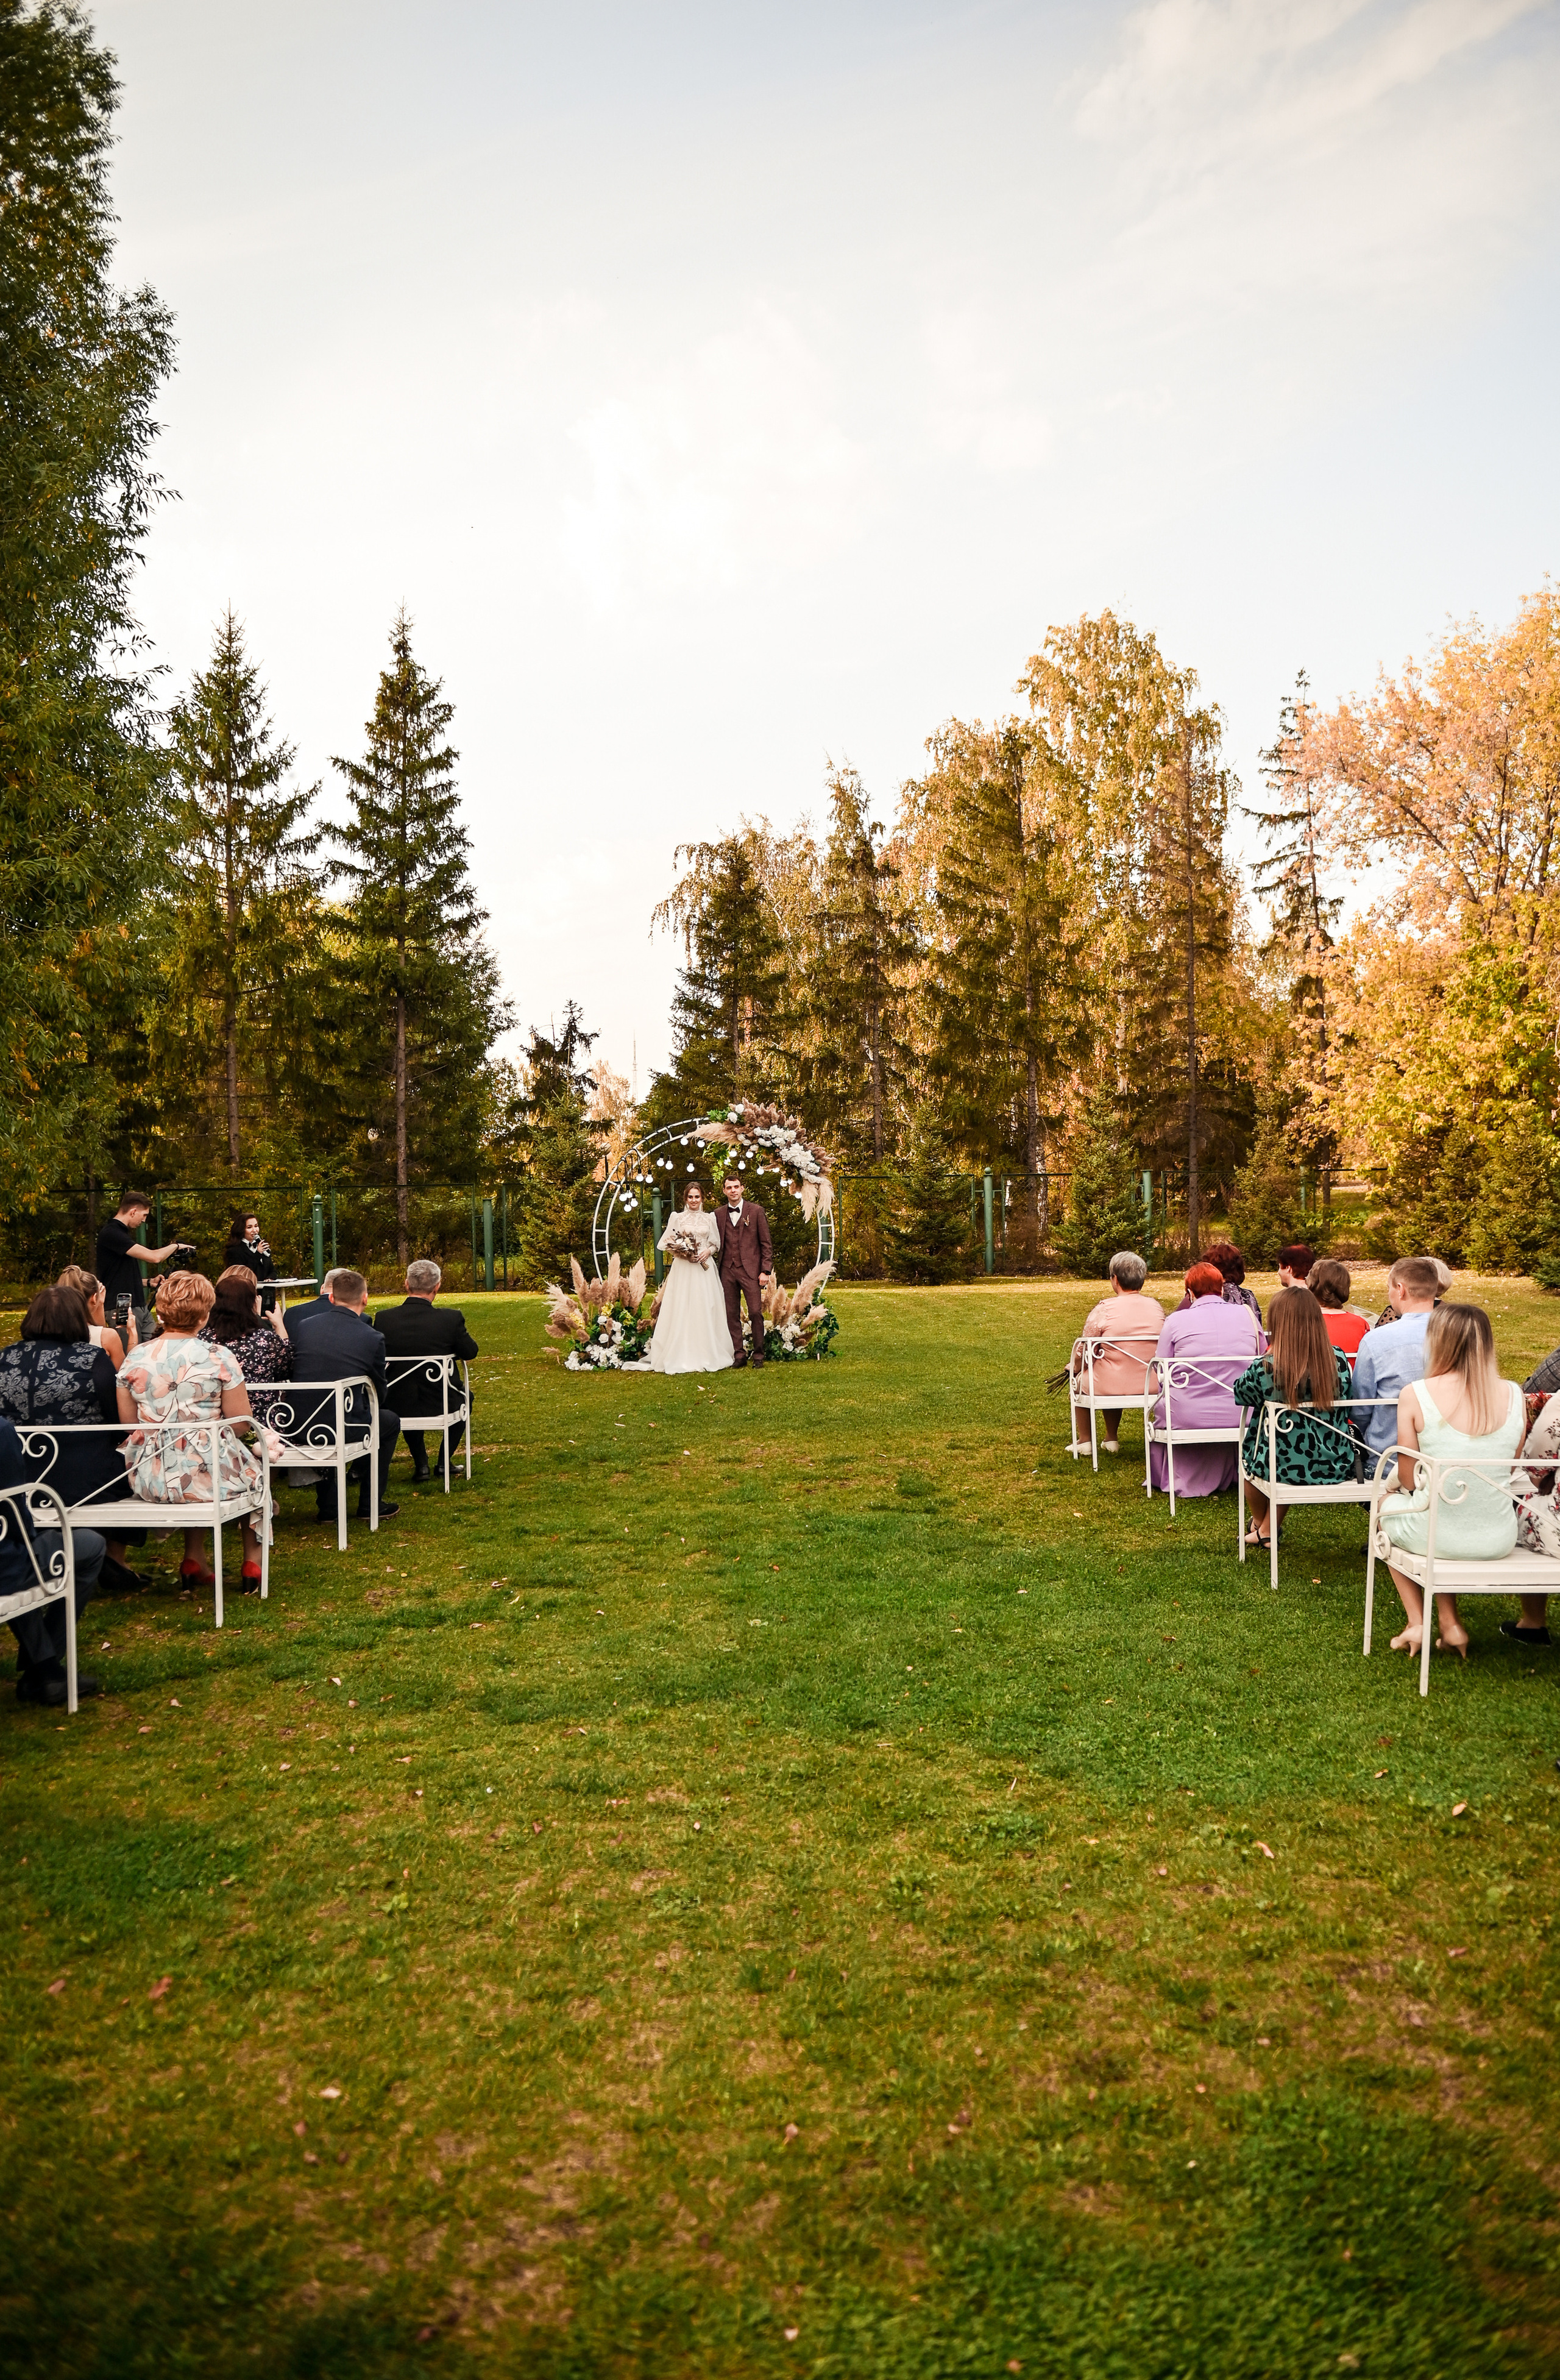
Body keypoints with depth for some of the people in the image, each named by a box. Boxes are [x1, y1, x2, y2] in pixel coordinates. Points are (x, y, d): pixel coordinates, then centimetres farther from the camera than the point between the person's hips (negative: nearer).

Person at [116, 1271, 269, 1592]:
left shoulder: (134, 1359, -1)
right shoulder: (219, 1357, -11)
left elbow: (128, 1424, 8)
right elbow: (242, 1423, -6)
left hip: (148, 1480, 4)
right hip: (208, 1476, -4)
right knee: (254, 1466, 28)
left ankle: (194, 1559, 32)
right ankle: (253, 1563, 31)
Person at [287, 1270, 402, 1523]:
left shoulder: (303, 1325, 0)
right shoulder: (373, 1338, -9)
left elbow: (289, 1374, 13)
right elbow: (380, 1394, 3)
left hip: (298, 1429, 4)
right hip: (345, 1429, -4)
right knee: (391, 1421, 25)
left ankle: (327, 1507, 36)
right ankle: (369, 1504, 28)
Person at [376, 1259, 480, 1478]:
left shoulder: (384, 1319, -12)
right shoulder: (451, 1318, -18)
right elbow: (470, 1353, -2)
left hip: (397, 1407, 2)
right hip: (440, 1404, -2)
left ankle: (421, 1464, 34)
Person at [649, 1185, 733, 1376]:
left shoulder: (710, 1219, 12)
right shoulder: (678, 1218, 8)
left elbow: (716, 1244, 13)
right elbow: (666, 1243, 7)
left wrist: (708, 1251, -7)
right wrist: (680, 1252, -10)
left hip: (705, 1268, 1)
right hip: (683, 1269, -1)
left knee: (706, 1312, -1)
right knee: (682, 1312, -6)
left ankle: (708, 1356, 5)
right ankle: (683, 1358, -4)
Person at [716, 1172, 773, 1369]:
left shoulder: (756, 1211, 3)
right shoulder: (719, 1215, 11)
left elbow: (766, 1243, 2)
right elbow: (717, 1244, 13)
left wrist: (765, 1271, -5)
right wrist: (716, 1270, 4)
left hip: (750, 1269, -3)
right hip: (727, 1270, 3)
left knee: (756, 1313, -7)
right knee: (732, 1314, 3)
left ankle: (758, 1355, 4)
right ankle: (739, 1355, 11)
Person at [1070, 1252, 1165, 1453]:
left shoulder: (1104, 1309, -16)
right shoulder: (1156, 1307, -2)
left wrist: (1075, 1368, 14)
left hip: (1109, 1388, -5)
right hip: (1151, 1386, 5)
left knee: (1079, 1377, 28)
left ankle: (1083, 1441, 34)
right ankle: (1112, 1439, 42)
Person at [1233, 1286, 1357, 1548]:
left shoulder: (1265, 1368, -20)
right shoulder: (1338, 1359, -10)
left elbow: (1239, 1394, 2)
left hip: (1286, 1469, -3)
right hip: (1338, 1468, 3)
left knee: (1248, 1448, 29)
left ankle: (1259, 1524, 51)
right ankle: (1269, 1530, 44)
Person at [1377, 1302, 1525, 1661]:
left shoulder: (1415, 1395, -16)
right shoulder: (1513, 1395, -6)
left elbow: (1408, 1480, -8)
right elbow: (1509, 1468, 7)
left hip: (1438, 1537, -3)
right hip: (1500, 1541, 3)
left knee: (1388, 1506, 32)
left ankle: (1416, 1622, 26)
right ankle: (1451, 1624, 30)